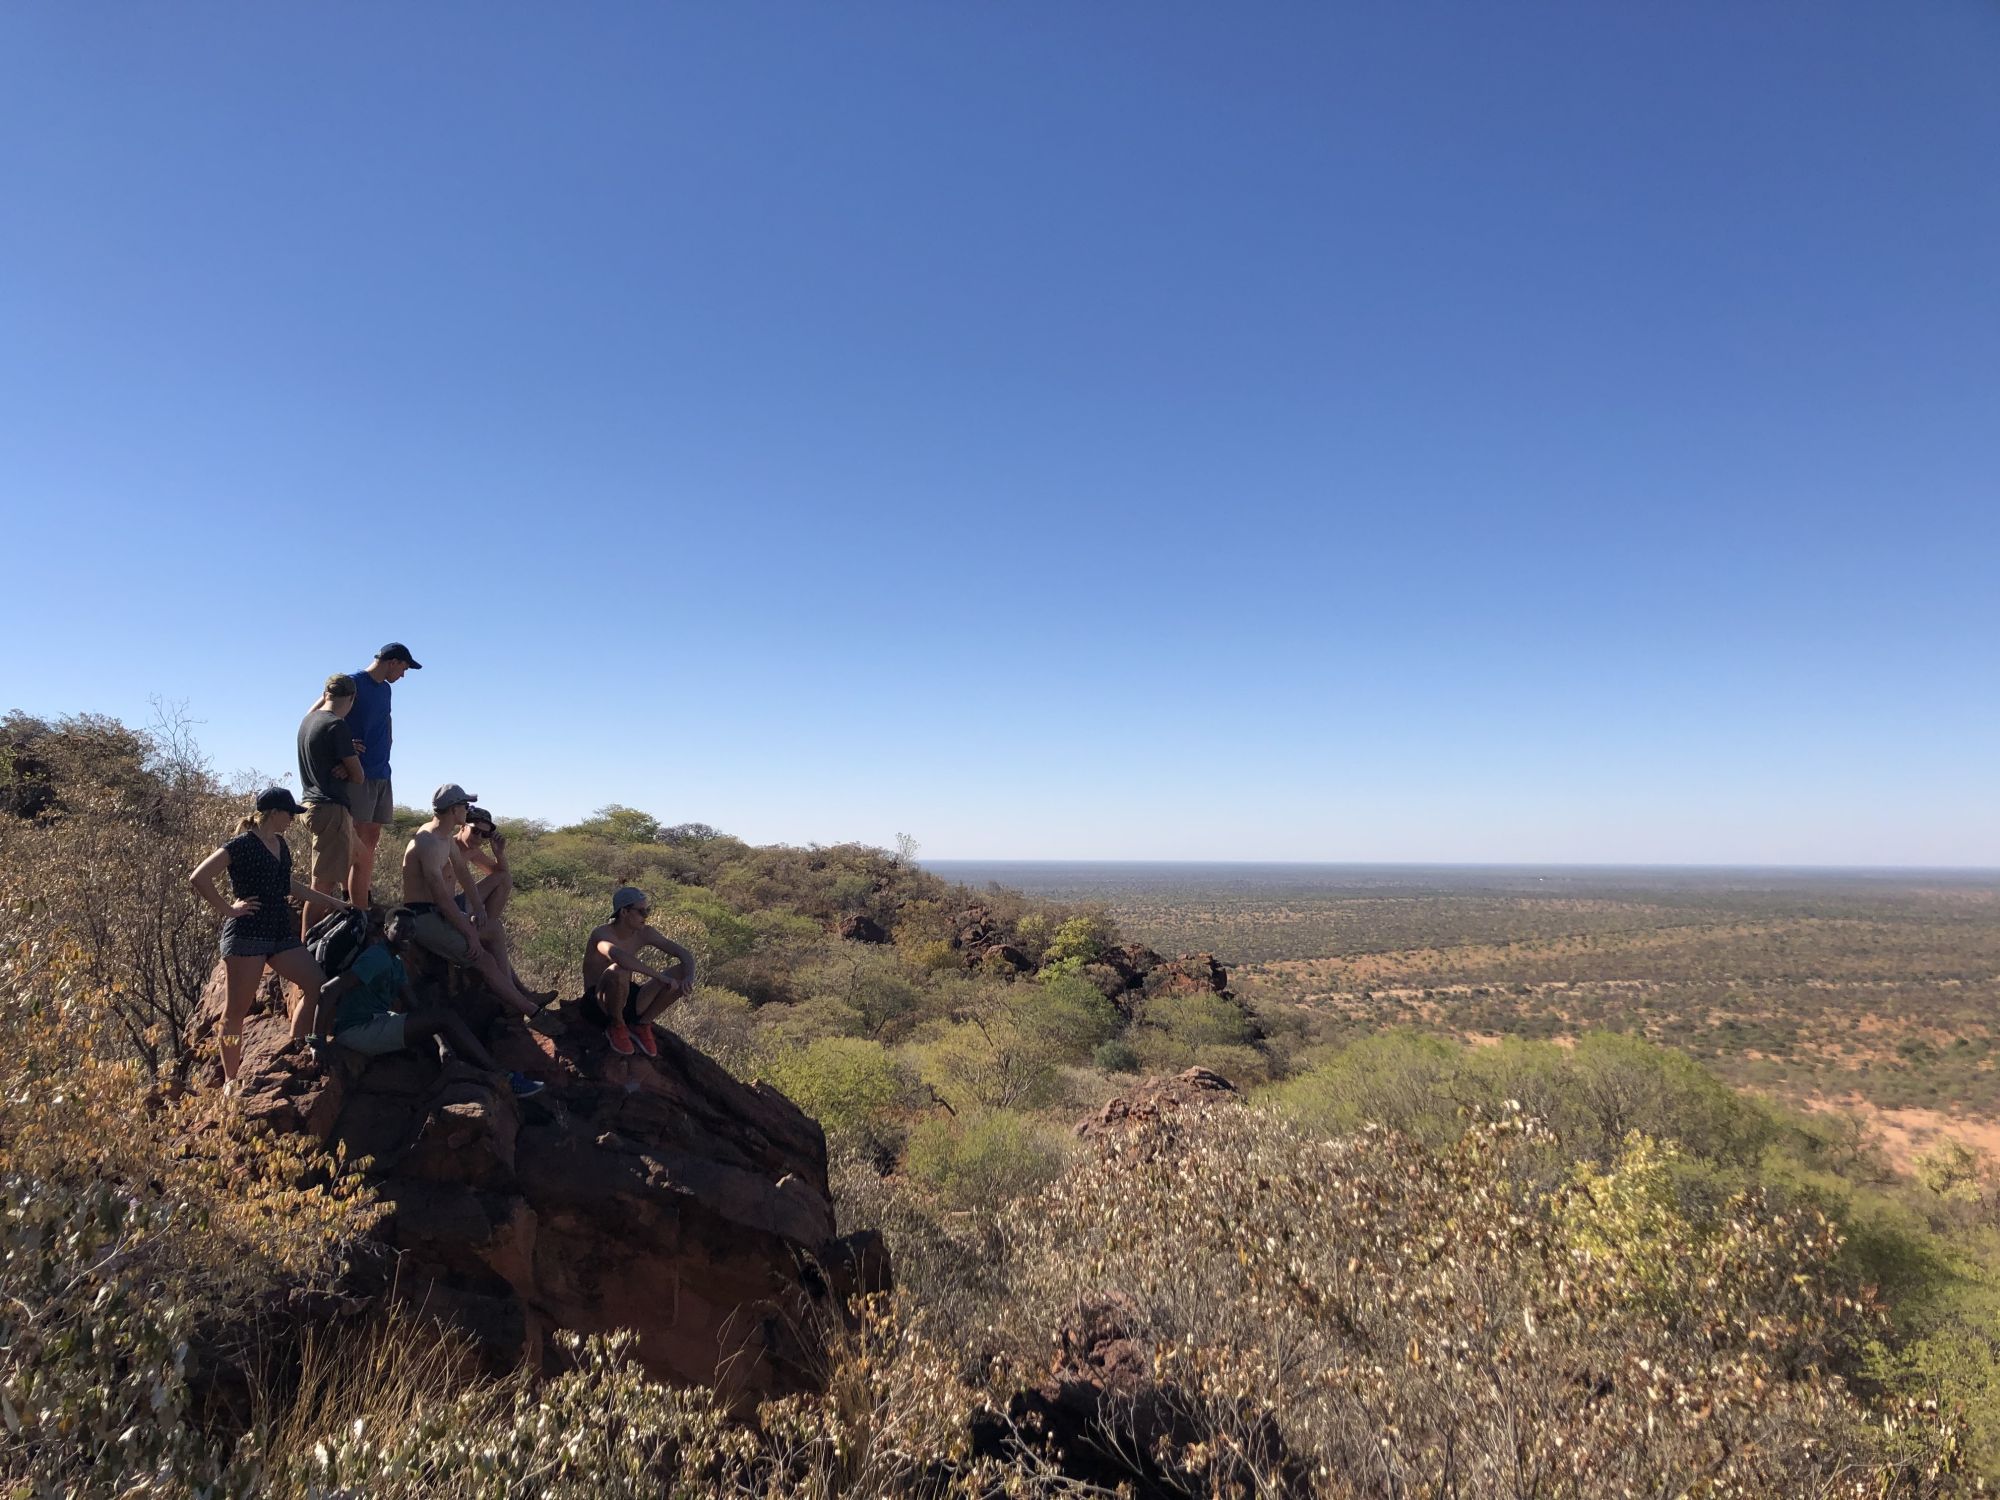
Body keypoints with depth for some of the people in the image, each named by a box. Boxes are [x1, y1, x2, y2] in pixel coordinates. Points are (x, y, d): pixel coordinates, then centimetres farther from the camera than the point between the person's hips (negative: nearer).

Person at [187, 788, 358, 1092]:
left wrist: (333, 902, 28)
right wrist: (228, 910, -14)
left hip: (280, 932, 8)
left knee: (318, 986, 1)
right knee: (237, 1009, 1)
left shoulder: (280, 844, 14)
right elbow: (199, 877, -17)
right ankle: (230, 1080, 10)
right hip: (246, 933, -8)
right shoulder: (242, 845, -11)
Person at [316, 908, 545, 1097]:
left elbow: (413, 1007, 10)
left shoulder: (396, 962, 15)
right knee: (442, 1017, -17)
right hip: (357, 1030, -10)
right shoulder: (378, 958, -16)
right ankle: (503, 1077, -16)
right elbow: (330, 989, -24)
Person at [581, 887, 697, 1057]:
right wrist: (659, 976, -44)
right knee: (618, 971, -38)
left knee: (682, 976, -11)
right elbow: (617, 955, -45)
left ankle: (641, 1026, 1)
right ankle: (617, 1027, -11)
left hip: (628, 999, 6)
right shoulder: (602, 934, -20)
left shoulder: (643, 934, -1)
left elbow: (685, 954, -1)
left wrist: (689, 979, -24)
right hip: (598, 1004, -6)